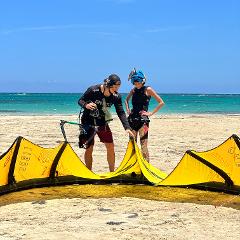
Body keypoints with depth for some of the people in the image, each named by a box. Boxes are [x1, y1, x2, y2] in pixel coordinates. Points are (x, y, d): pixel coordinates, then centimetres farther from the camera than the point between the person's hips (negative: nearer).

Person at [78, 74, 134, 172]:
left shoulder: (116, 96, -11)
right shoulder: (93, 90, -21)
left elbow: (121, 113, -7)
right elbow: (80, 100, -9)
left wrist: (127, 128, -17)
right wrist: (86, 105, -32)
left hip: (102, 123, 4)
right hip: (88, 123, -4)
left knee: (110, 147, 2)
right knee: (89, 149, -3)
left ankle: (112, 172, 17)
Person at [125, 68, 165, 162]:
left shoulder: (148, 89, -4)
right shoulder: (133, 90, 11)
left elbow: (161, 102, -5)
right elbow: (126, 100, 31)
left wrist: (151, 113, -8)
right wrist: (128, 109, 14)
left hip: (143, 119, -6)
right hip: (132, 118, 6)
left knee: (143, 144, -8)